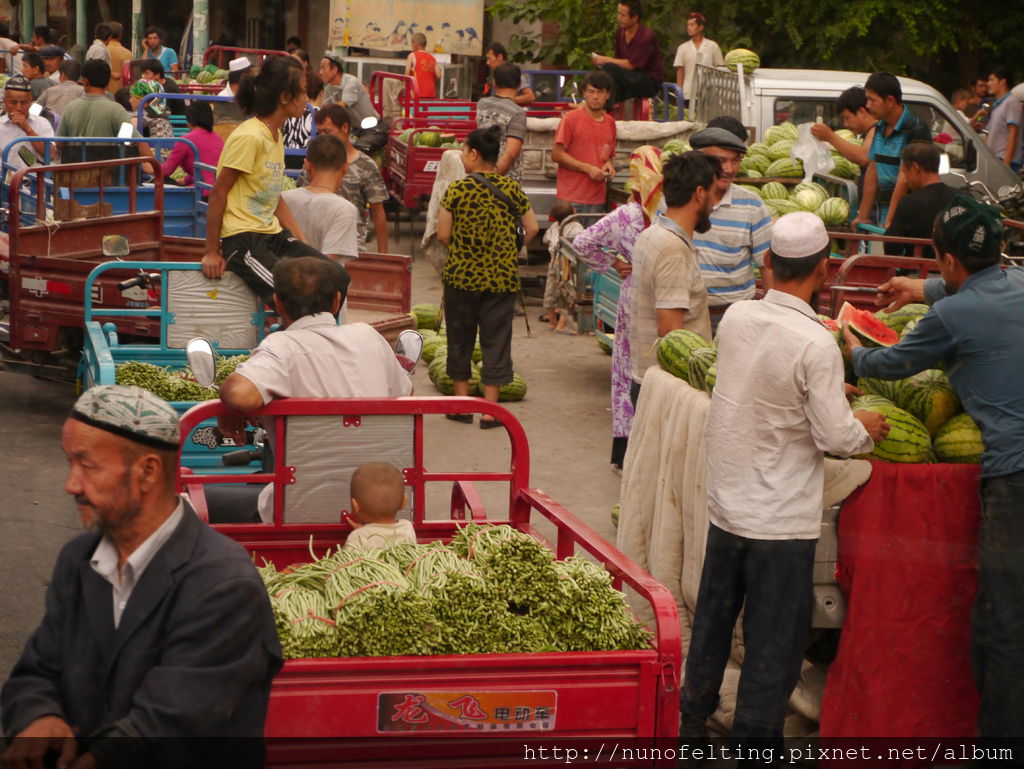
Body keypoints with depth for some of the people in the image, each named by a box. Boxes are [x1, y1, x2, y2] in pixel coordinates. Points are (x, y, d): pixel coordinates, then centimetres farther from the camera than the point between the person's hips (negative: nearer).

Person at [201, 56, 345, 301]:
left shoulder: (276, 136, 15)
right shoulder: (249, 137, -14)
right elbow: (218, 194, -13)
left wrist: (304, 246, 14)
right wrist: (212, 252, -13)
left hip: (273, 234, 9)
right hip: (242, 239, -9)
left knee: (338, 277, -5)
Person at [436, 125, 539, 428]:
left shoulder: (457, 189, -9)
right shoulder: (512, 188, -2)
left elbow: (443, 234, -7)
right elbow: (532, 228, 1)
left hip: (461, 275, -1)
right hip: (502, 277, 1)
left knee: (460, 338, 13)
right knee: (496, 340, 7)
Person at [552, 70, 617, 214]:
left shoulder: (610, 122, 14)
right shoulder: (571, 118, -3)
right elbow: (556, 155, -6)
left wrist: (609, 164, 3)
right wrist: (588, 168, -12)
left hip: (598, 198, 5)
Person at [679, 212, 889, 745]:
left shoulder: (736, 317, -3)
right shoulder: (815, 345, -21)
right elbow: (837, 437, -19)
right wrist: (867, 429, 2)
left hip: (725, 504, 6)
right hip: (782, 520, -6)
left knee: (712, 620, 22)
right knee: (775, 641, 7)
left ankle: (692, 719, 37)